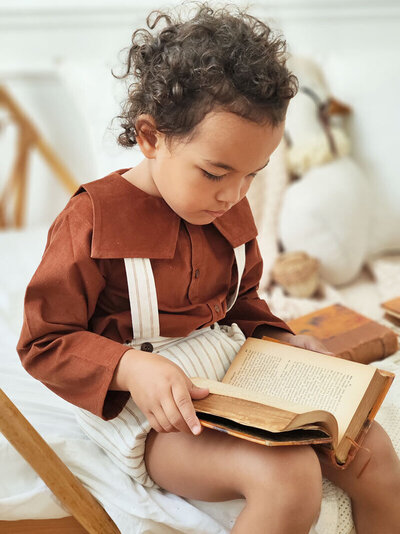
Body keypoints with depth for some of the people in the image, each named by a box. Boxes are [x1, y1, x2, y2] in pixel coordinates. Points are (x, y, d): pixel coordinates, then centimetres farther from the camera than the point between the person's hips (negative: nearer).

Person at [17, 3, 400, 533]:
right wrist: (131, 368, -29)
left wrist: (279, 339, 4)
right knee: (287, 474, -30)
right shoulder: (93, 218, -14)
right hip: (149, 409, -7)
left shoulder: (231, 211, 7)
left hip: (236, 382, 7)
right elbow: (45, 342, -12)